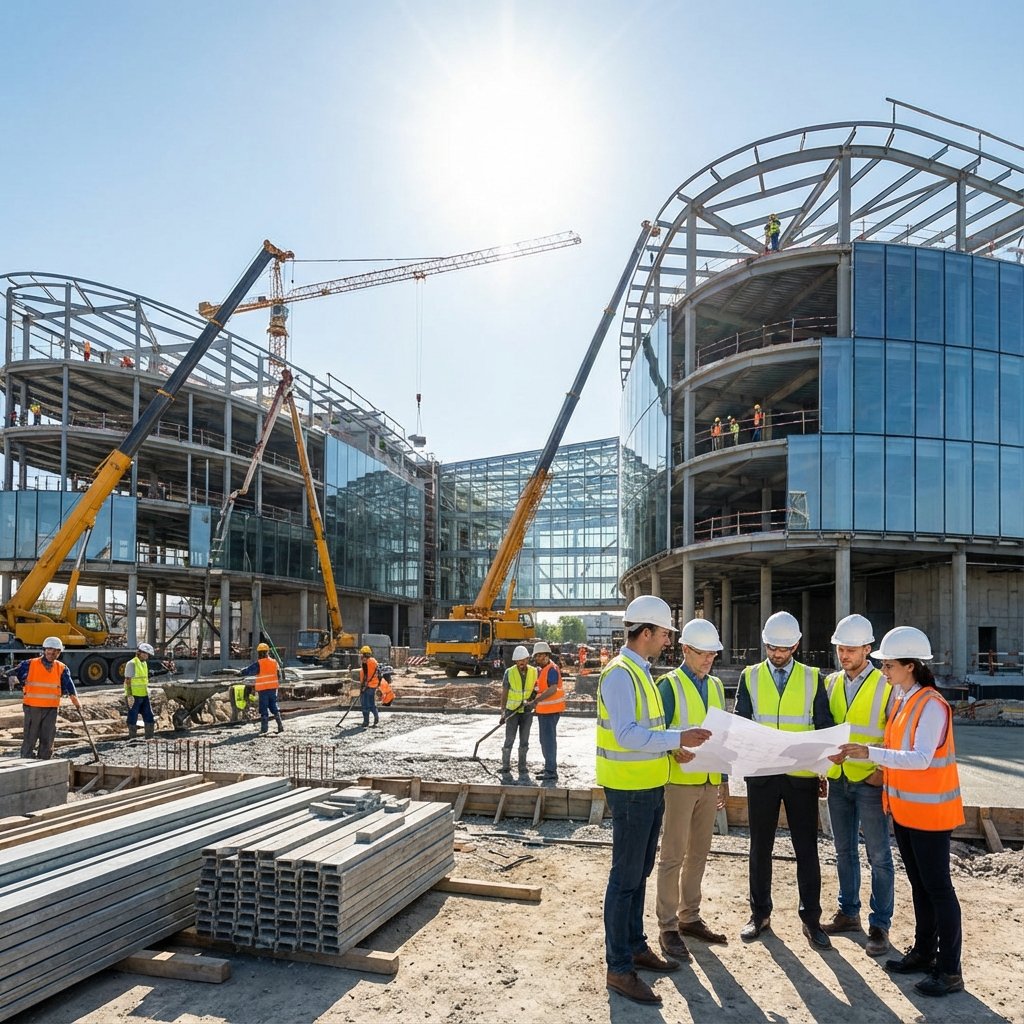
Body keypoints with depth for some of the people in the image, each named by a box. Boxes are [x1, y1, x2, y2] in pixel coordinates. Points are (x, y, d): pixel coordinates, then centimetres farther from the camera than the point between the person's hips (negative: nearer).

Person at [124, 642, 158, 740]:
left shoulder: (144, 663, 14)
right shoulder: (132, 663, -12)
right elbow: (127, 680, -15)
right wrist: (129, 695, -20)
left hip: (144, 695, 8)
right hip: (134, 696, -8)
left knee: (149, 716, 7)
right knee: (133, 718, 2)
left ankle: (149, 738, 14)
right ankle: (132, 739, 10)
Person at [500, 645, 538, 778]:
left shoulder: (534, 672, -4)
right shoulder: (509, 672, -9)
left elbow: (537, 689, 6)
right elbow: (504, 693, -7)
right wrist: (503, 711, -13)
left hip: (527, 712, 2)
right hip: (512, 711, -2)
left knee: (524, 741, 6)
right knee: (509, 740, -4)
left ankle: (522, 769, 16)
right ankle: (505, 768, 7)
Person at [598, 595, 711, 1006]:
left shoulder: (641, 672, 12)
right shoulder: (619, 674, -19)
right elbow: (626, 734, -27)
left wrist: (672, 747, 5)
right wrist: (677, 738, -27)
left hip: (650, 787, 10)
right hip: (629, 790, -10)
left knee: (640, 873, 19)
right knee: (625, 877, -1)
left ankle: (636, 946, 32)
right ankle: (619, 968, 9)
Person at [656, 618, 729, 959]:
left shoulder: (716, 685, 11)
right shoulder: (669, 685, -10)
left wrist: (724, 778, 16)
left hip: (709, 781, 7)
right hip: (679, 781, -6)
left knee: (698, 853, 15)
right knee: (673, 855, -1)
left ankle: (690, 917, 28)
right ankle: (668, 927, 8)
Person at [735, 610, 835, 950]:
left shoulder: (812, 678, 3)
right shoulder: (749, 677, 4)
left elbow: (824, 726, 3)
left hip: (802, 776, -1)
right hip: (761, 774, 1)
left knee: (807, 849, 5)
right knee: (760, 847, 10)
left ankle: (811, 919, 18)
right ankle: (760, 914, 24)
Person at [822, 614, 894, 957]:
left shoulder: (886, 685, -10)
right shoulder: (831, 683, 5)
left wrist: (885, 771, -16)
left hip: (870, 783, -5)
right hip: (837, 780, 5)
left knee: (878, 856, 4)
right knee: (844, 851, 16)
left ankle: (880, 925, 15)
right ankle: (848, 912, 29)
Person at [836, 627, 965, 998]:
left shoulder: (931, 705, -21)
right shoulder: (900, 698, 5)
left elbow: (920, 758, -29)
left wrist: (871, 753, -34)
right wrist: (857, 753, -1)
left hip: (930, 811, -8)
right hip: (903, 808, 8)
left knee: (937, 887, 2)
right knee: (918, 884, 19)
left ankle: (949, 970, 14)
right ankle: (923, 951, 32)